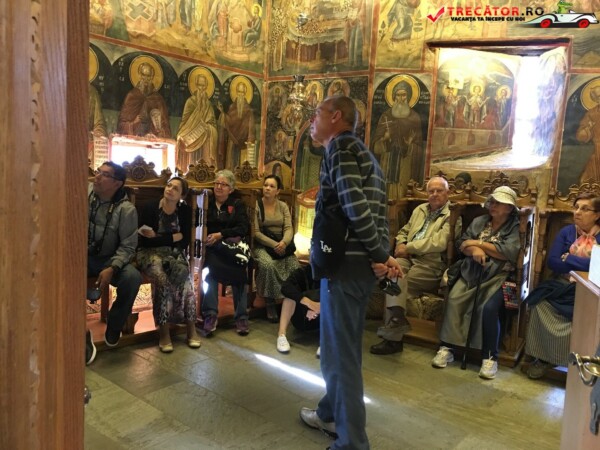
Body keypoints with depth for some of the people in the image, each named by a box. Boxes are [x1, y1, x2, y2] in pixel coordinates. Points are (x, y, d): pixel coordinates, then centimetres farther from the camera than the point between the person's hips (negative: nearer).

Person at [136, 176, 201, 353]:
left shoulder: (185, 210, 2)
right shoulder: (150, 207, -5)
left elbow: (184, 241, -4)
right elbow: (143, 240, -10)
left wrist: (157, 237, -12)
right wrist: (173, 237, -13)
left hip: (174, 253, 2)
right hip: (150, 253, -2)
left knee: (184, 275, -29)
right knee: (162, 278, -32)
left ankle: (191, 327, -19)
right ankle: (163, 331, -24)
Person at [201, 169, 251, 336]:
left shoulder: (238, 205, 16)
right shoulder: (206, 203, 17)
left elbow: (243, 228, 0)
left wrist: (220, 235, -12)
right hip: (211, 248, 0)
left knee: (239, 267, -31)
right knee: (211, 265, -33)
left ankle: (241, 317, -26)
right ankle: (210, 314, -32)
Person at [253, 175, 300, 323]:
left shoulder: (283, 206, 9)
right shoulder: (256, 205, -3)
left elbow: (288, 228, -1)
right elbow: (256, 232, -9)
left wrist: (284, 242, -22)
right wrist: (274, 244, -19)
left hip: (281, 244, 4)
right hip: (262, 245, -3)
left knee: (295, 267, -23)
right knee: (267, 265, -34)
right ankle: (270, 304, -20)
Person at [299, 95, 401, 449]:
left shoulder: (340, 146, -9)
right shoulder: (364, 153, 20)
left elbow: (355, 206, -21)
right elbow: (379, 211, 13)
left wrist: (381, 256, -13)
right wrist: (382, 256, 4)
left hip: (346, 262, -10)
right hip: (362, 262, 10)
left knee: (340, 352, 0)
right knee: (346, 346, 20)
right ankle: (332, 414, 38)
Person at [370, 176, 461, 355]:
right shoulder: (419, 210, 22)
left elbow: (439, 243, -14)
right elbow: (404, 231, 27)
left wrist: (408, 247, -11)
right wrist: (400, 245, 3)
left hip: (431, 265, -5)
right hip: (409, 259, 5)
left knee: (396, 283, -27)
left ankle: (392, 336, -19)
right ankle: (396, 320, -30)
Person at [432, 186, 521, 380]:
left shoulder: (516, 227, 4)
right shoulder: (478, 221, 17)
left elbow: (508, 253, -11)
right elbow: (462, 244, 11)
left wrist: (478, 243, -5)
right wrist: (474, 250, -13)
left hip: (497, 276, -3)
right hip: (471, 272, 4)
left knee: (489, 307, -30)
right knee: (454, 300, -23)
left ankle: (490, 357, -14)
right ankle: (446, 348, -16)